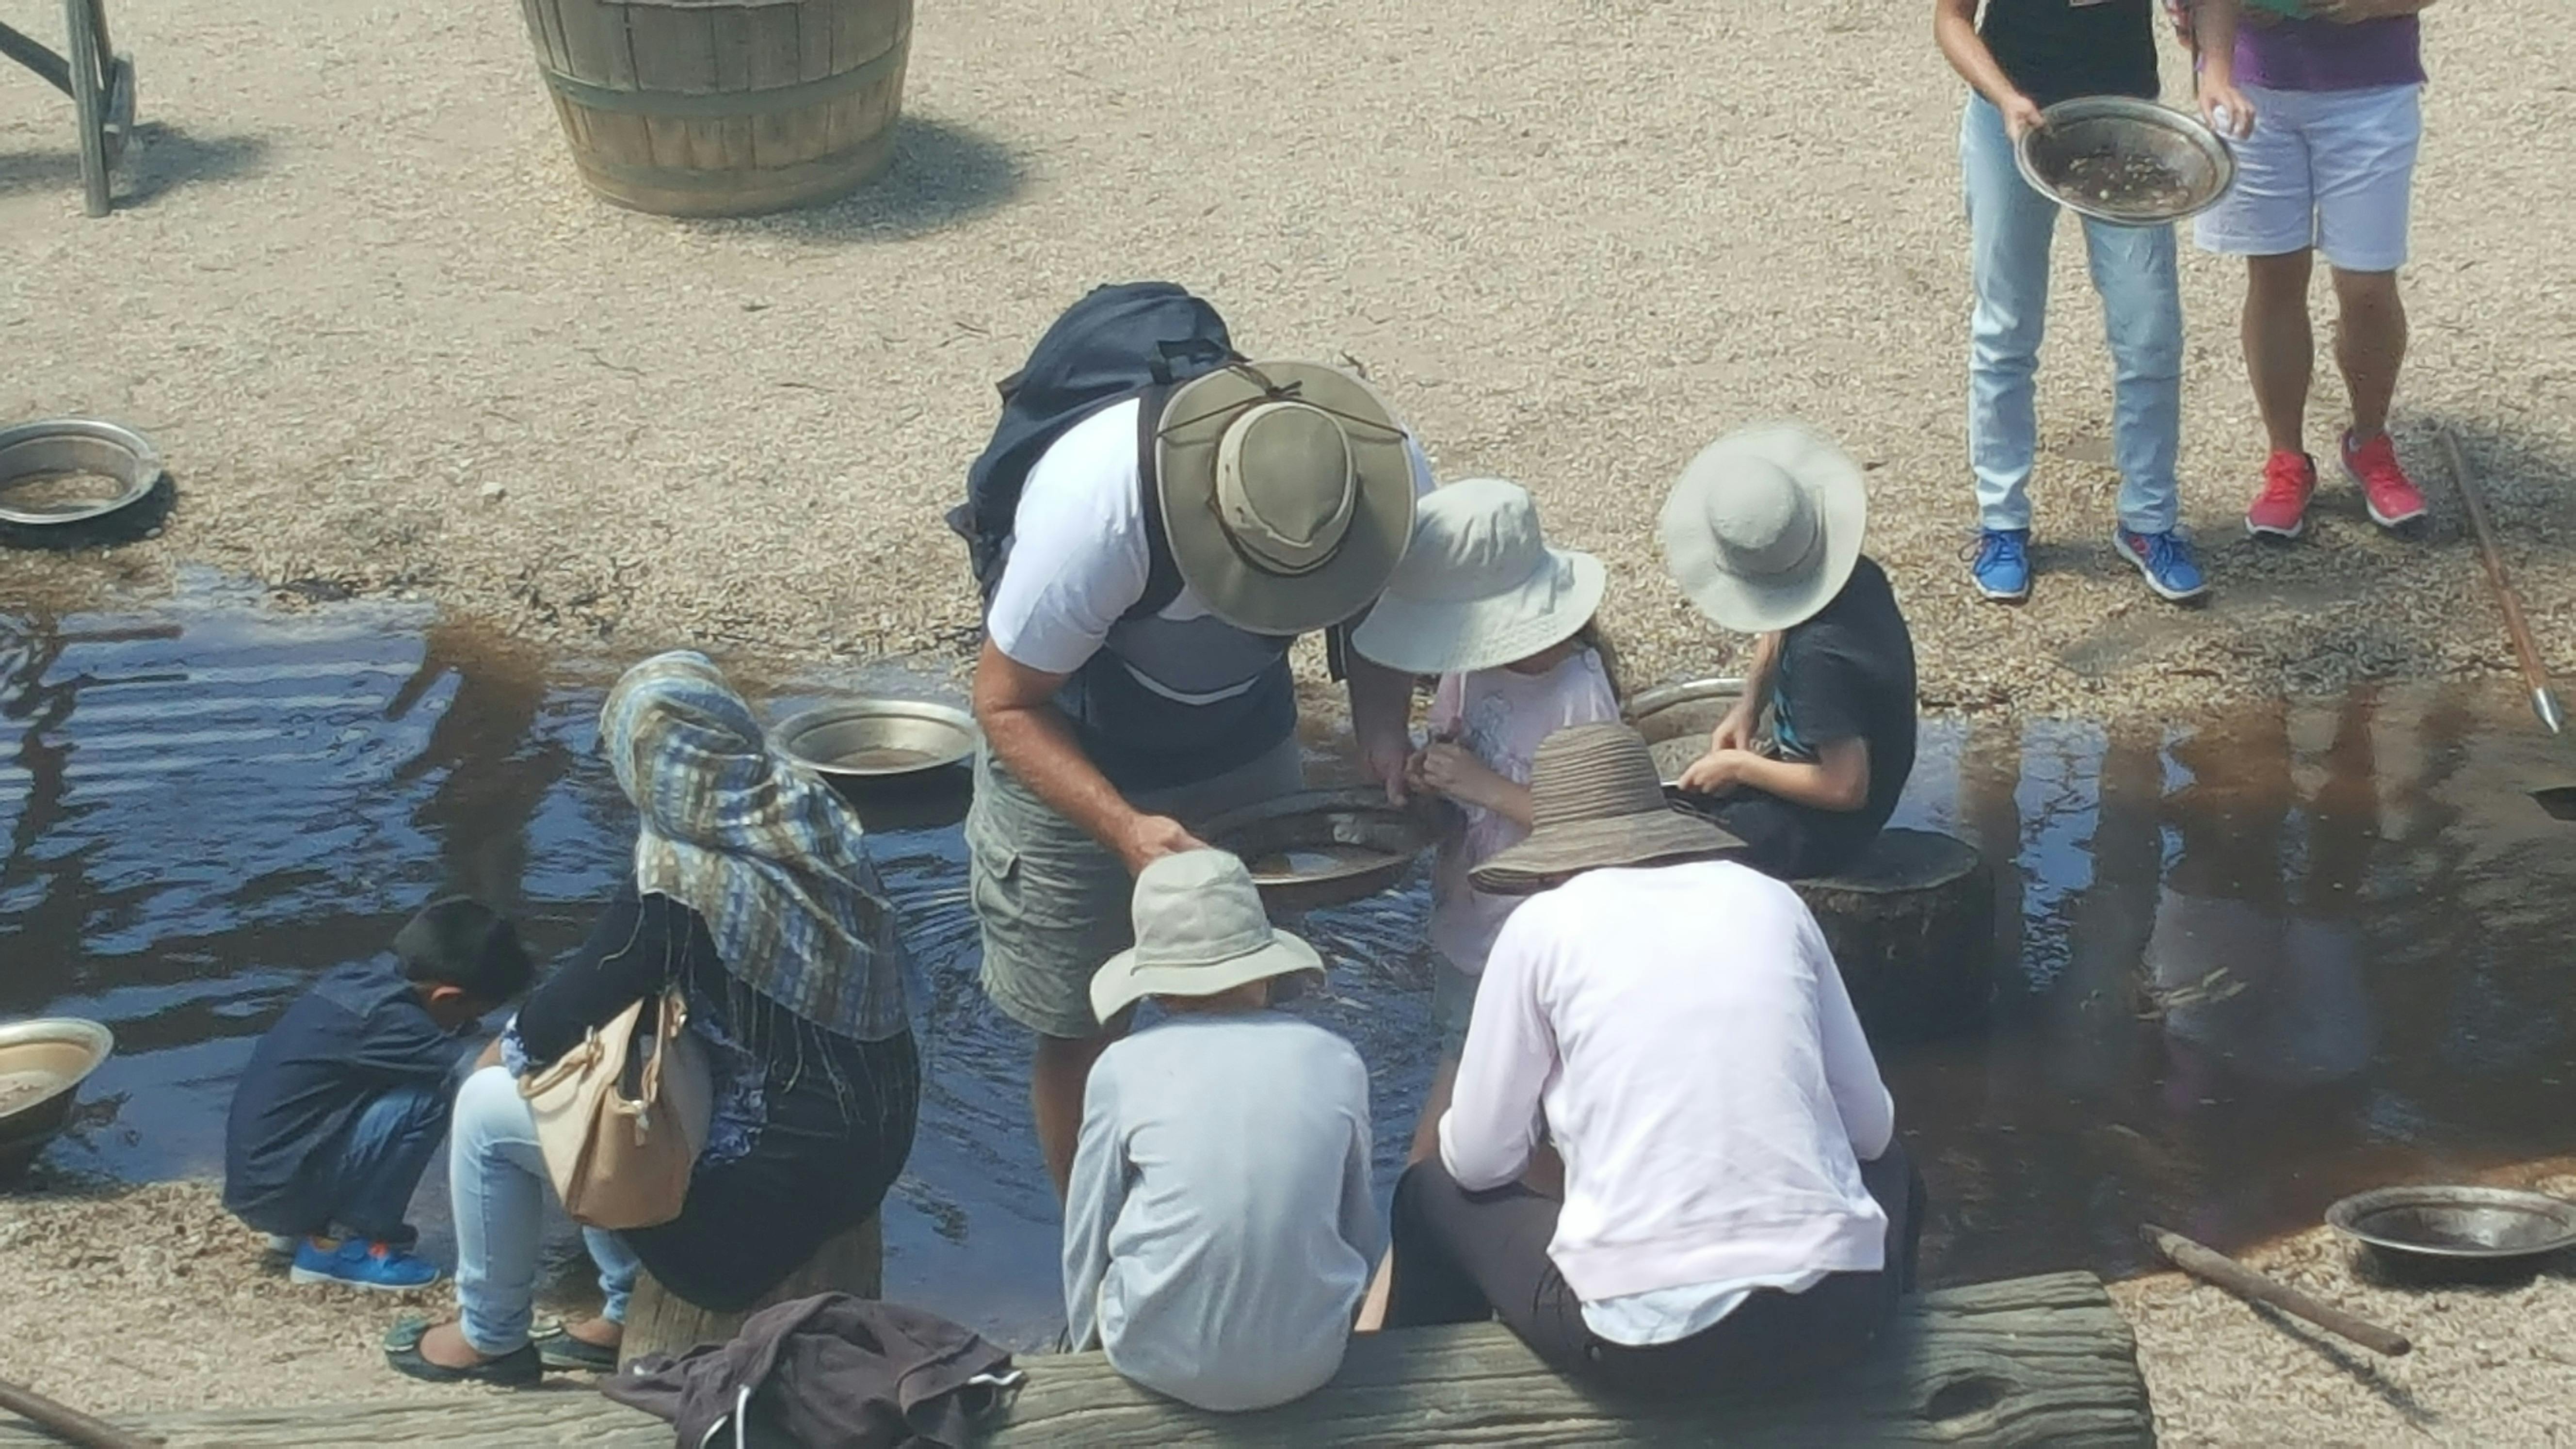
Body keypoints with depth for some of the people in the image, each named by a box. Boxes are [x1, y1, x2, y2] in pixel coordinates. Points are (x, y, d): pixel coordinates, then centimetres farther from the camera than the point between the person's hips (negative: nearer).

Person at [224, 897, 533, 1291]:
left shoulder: (366, 980, 4)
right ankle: (336, 1245, -6)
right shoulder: (381, 1016, -21)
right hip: (277, 1188, -9)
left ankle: (307, 1225, 14)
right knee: (427, 1100, -17)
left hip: (258, 1175, 9)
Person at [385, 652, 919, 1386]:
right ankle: (628, 1316, 34)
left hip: (781, 1171, -8)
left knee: (490, 1107, 6)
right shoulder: (815, 815, -1)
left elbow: (560, 1021, -10)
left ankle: (490, 1340, 26)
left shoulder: (677, 887, -22)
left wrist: (507, 1050, 13)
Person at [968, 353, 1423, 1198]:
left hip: (1246, 744, 4)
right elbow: (1006, 704, -26)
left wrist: (1384, 731, -23)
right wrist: (1128, 830, -40)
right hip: (1073, 764, -3)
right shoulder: (1096, 507, -39)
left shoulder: (1395, 480, -27)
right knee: (1080, 1029, 5)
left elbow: (1383, 609, -3)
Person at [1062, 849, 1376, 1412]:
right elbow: (1359, 1233, 10)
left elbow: (1086, 1238, 5)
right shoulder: (1337, 1063, 0)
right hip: (1308, 1363, 1)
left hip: (1162, 1363, -1)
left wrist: (1086, 1345, 23)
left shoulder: (1123, 1069, -4)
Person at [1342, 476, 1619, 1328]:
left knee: (1437, 1160, -3)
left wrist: (1490, 788, -25)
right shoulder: (1471, 665, -1)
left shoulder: (1576, 693, -22)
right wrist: (1427, 779, -11)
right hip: (1465, 936, 7)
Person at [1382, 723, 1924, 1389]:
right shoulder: (1769, 898, 11)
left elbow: (1480, 1162, 8)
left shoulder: (1543, 923, 3)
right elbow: (1871, 1125, 16)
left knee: (1433, 1193, 26)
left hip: (1649, 1334, -3)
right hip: (1834, 1311, 3)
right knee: (1889, 1167, 39)